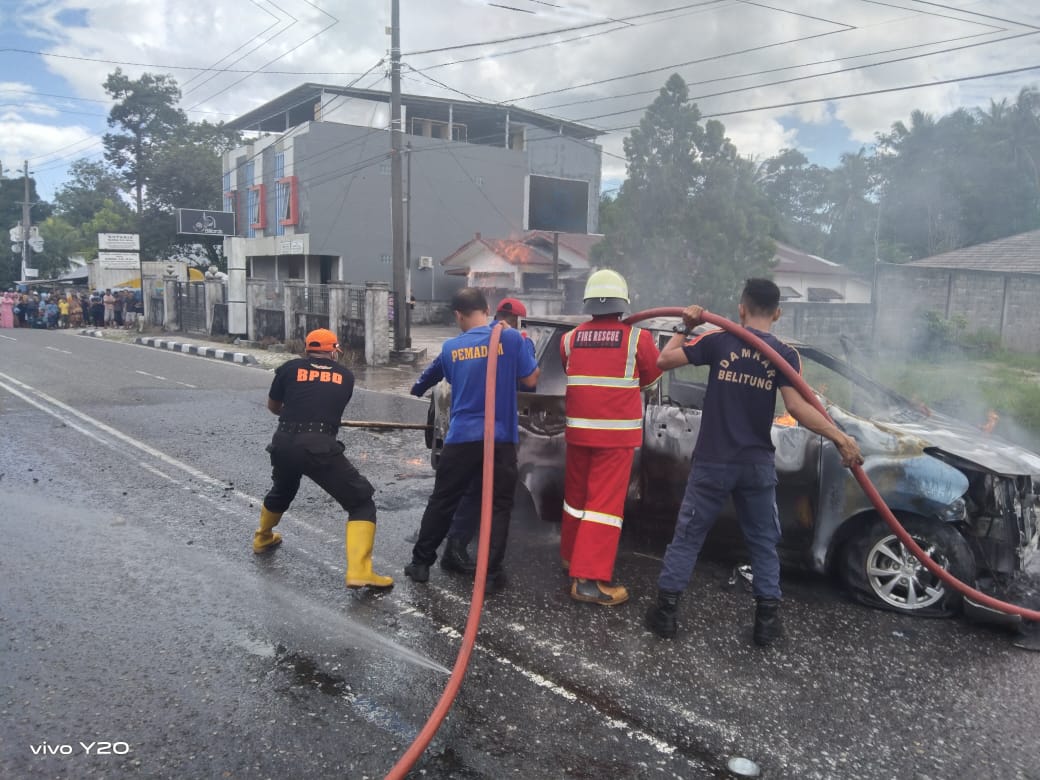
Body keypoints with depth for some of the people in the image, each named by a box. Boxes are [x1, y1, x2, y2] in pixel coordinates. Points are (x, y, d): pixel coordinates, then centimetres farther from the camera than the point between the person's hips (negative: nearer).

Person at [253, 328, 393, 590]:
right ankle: (359, 571, -12)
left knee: (281, 491, 35)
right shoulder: (345, 376, 13)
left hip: (283, 445, 4)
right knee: (362, 503, 3)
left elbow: (273, 406, 26)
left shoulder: (290, 368, 13)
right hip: (320, 448, -4)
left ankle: (263, 538, 60)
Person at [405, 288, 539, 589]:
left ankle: (420, 563, 22)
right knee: (498, 505, 8)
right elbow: (531, 380, 0)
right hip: (500, 438, -2)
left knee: (441, 502, 14)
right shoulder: (510, 338, -6)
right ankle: (493, 571, 7)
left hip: (461, 438, 2)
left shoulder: (450, 347, 2)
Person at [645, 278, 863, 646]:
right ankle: (767, 620, 17)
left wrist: (684, 327, 12)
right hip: (757, 465, 1)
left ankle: (665, 611, 11)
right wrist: (840, 437, -8)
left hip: (712, 462, -1)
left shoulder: (717, 341, -4)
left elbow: (664, 359, -1)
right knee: (764, 541, 15)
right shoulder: (785, 355, -3)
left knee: (687, 535, 9)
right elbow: (798, 408, -14)